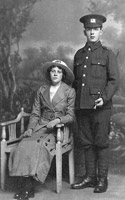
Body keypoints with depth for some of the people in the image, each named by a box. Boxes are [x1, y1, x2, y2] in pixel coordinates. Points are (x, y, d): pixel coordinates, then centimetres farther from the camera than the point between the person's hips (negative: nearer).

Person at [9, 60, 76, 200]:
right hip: (41, 126, 3)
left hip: (59, 129, -3)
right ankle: (24, 187, -24)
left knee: (37, 146, -30)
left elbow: (71, 116, 0)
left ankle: (28, 188, -21)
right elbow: (35, 113, 11)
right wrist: (30, 128, -5)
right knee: (24, 145, -26)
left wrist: (57, 120, -18)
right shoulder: (42, 90, 12)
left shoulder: (69, 91, 2)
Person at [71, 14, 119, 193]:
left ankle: (102, 180, 13)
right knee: (87, 143, 9)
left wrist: (104, 97, -17)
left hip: (101, 107, -4)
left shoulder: (107, 54, 2)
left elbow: (114, 81, -3)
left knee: (101, 143, 2)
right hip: (82, 107, 4)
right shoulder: (79, 54, 15)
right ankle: (90, 177, 21)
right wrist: (74, 101, 12)